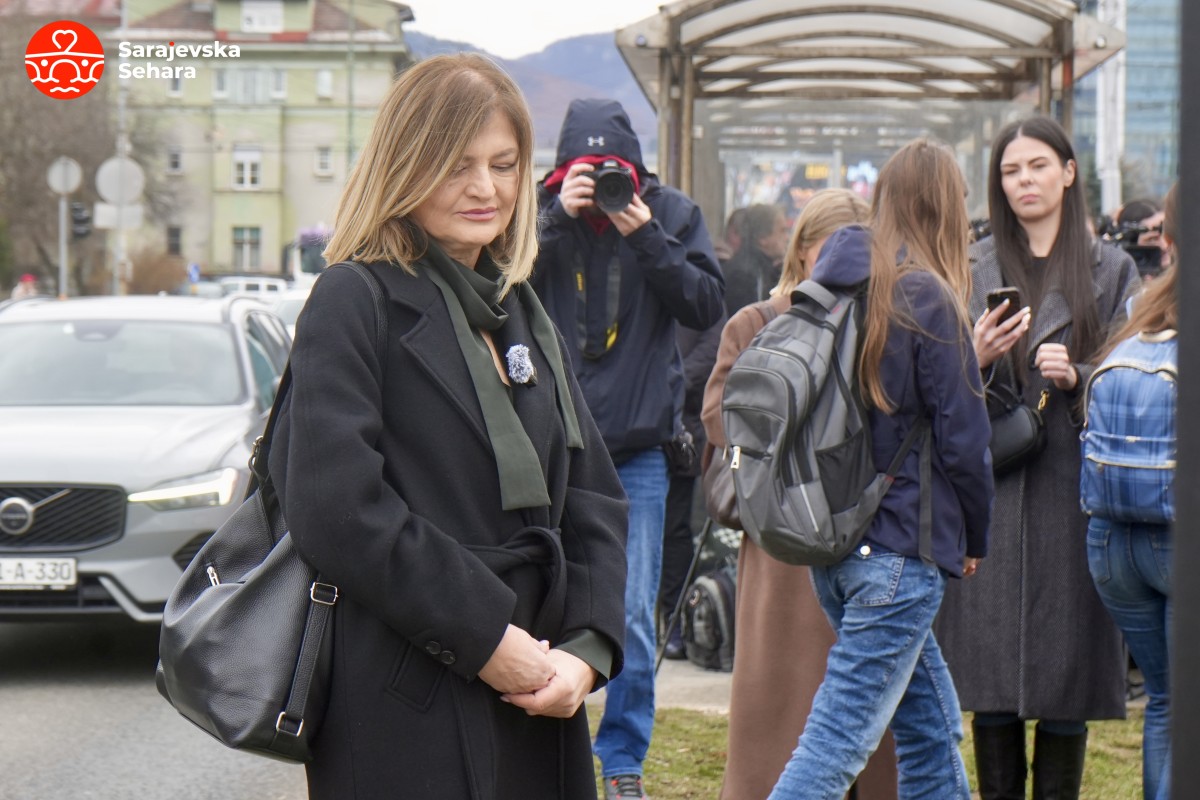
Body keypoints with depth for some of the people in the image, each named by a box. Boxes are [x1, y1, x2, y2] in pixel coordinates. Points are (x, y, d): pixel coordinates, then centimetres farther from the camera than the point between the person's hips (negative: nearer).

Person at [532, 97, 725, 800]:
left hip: (638, 450, 0)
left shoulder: (672, 213, 2)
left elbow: (707, 306, -5)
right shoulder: (541, 211, -1)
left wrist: (648, 239, -16)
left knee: (633, 619, 2)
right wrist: (558, 216, -22)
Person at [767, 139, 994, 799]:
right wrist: (975, 539, 5)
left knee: (931, 727, 17)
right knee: (838, 743, -8)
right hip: (899, 551, -8)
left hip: (831, 543, 8)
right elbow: (961, 436, -10)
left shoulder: (826, 290, 9)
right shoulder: (927, 298, -12)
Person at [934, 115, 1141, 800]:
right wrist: (976, 356, -11)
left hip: (1072, 488, -1)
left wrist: (1078, 378, -12)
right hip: (990, 486, 1)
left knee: (1064, 689, -1)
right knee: (991, 673, 1)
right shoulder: (975, 268, 12)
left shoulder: (1111, 270, 9)